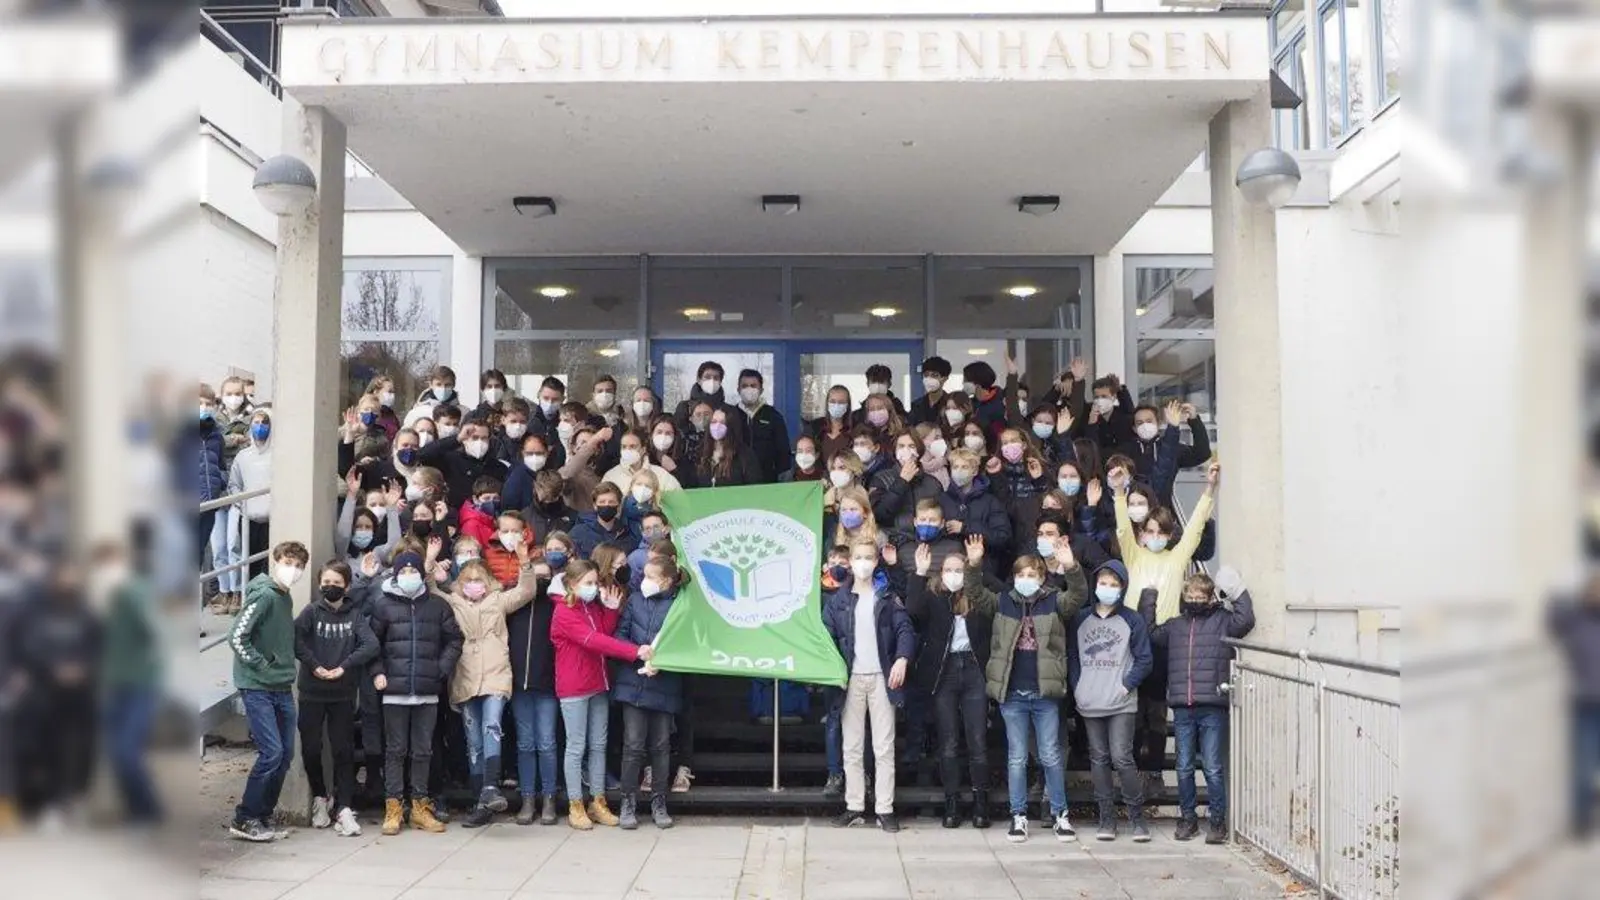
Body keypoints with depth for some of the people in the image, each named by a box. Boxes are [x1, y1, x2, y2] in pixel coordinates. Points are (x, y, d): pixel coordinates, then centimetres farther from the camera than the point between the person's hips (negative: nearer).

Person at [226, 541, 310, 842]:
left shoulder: (285, 597, 11)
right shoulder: (263, 595, -14)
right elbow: (237, 637, -19)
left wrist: (287, 670, 9)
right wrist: (261, 667, -14)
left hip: (282, 689, 9)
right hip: (257, 688, -9)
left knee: (285, 755, 9)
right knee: (271, 753, -12)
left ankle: (262, 818, 19)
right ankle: (244, 820, 1)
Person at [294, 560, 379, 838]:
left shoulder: (355, 614, 1)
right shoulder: (312, 611, 1)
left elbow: (371, 645, -11)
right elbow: (295, 637, -15)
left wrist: (344, 667, -17)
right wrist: (314, 665, -20)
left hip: (344, 693, 0)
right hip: (312, 692, 0)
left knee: (343, 751, 1)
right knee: (311, 748, 7)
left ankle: (343, 808, 5)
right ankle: (320, 797, 28)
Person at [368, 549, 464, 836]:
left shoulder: (438, 606, 6)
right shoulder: (383, 606, 2)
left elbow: (454, 640, 9)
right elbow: (372, 642, 4)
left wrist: (442, 669, -2)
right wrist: (378, 672, -6)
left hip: (428, 692, 2)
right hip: (395, 690, -1)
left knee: (423, 750, 8)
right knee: (395, 750, 4)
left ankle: (420, 807, 16)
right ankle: (393, 808, 9)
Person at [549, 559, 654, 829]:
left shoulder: (594, 607, 10)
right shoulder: (564, 613, -15)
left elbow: (604, 635, 1)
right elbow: (594, 641, -24)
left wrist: (611, 610, -9)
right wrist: (635, 652, -29)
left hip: (598, 685, 7)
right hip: (574, 688, -7)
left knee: (598, 745, 10)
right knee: (577, 747, -1)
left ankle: (598, 802, 18)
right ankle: (575, 807, 6)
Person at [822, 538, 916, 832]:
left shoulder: (888, 598, 5)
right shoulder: (837, 600, 7)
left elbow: (905, 629, -4)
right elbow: (826, 637, 4)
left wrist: (902, 658, -21)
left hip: (881, 678, -1)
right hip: (851, 679, 1)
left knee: (884, 747, -1)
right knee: (852, 747, 5)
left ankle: (885, 810, 4)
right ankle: (854, 807, 12)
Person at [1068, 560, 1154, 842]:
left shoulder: (1132, 620, 1)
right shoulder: (1081, 619, 9)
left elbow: (1144, 659, 1)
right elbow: (1072, 656, 12)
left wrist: (1127, 685, -8)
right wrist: (1077, 687, 2)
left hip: (1121, 704, -3)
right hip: (1089, 703, 3)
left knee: (1122, 758, -10)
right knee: (1099, 760, 7)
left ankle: (1137, 815, 3)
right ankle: (1107, 817, 14)